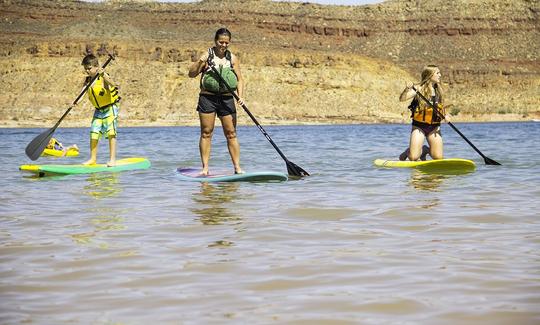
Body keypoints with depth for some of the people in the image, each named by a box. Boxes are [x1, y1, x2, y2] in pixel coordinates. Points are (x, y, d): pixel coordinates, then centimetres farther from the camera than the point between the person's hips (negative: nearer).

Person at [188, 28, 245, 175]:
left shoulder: (233, 58, 8)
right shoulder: (207, 55, 0)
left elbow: (239, 79, 9)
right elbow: (191, 74, -4)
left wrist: (240, 96, -6)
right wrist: (199, 62, -20)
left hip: (227, 99, 2)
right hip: (207, 98, -2)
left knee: (231, 134, 0)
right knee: (206, 133, -1)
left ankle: (237, 167, 4)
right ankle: (205, 167, 3)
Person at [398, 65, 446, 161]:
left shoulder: (439, 90, 8)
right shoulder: (419, 89, -8)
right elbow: (402, 99, -20)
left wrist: (444, 116, 0)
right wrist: (407, 89, -40)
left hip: (434, 127, 5)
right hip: (419, 127, -4)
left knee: (438, 158, -2)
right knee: (413, 158, -13)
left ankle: (425, 150, 29)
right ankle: (408, 152, 23)